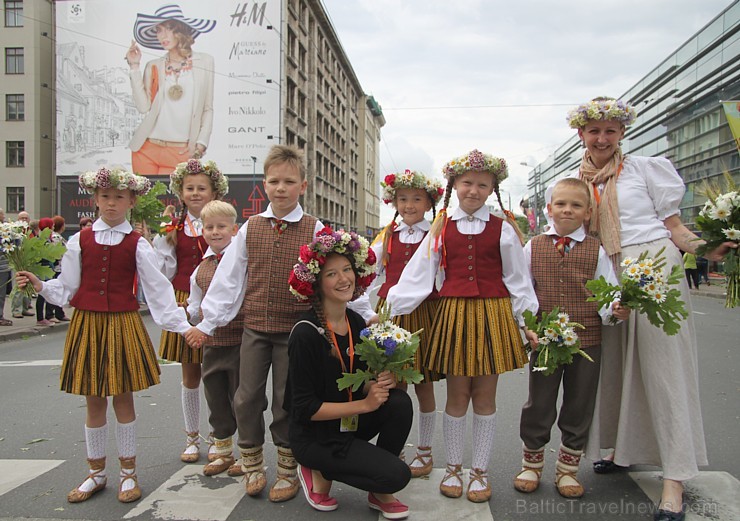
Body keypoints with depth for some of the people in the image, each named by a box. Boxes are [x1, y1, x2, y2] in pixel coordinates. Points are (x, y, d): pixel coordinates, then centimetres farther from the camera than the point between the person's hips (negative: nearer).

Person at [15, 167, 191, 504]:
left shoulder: (137, 245, -2)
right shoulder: (80, 241, 3)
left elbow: (158, 290, -3)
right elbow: (67, 289, 6)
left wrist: (182, 325, -7)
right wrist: (40, 286, -11)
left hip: (123, 325, -1)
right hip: (88, 324, 2)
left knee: (123, 398, 6)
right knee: (94, 402, 10)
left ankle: (128, 473, 22)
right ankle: (96, 473, 27)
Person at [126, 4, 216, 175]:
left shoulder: (204, 62, 5)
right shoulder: (153, 67, 8)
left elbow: (208, 109, 6)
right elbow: (143, 106, -3)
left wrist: (201, 144, -2)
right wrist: (135, 67, -2)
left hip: (181, 152, -2)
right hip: (147, 149, 2)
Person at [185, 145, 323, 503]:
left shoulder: (314, 230, -5)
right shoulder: (250, 228, 3)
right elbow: (229, 278, 6)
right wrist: (208, 322, 8)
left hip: (294, 329, -2)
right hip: (255, 326, 3)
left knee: (286, 401, 7)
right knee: (247, 398, 7)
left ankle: (287, 471, 25)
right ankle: (252, 466, 28)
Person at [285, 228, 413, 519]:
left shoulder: (356, 323, 0)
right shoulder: (306, 333, -22)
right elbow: (305, 408, -21)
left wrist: (379, 384, -14)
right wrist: (364, 404, -22)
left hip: (349, 423, 7)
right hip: (314, 436, -7)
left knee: (399, 402, -19)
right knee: (397, 474, -19)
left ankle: (379, 492, 0)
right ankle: (320, 473, 5)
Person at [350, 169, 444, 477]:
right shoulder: (386, 238, 7)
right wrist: (367, 314, -5)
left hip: (425, 315, -2)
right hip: (390, 316, 2)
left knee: (424, 386, 8)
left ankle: (424, 452, 23)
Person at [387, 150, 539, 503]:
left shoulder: (503, 229, 3)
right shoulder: (441, 229, 4)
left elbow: (518, 279, 5)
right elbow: (417, 275, 1)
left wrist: (529, 321, 0)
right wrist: (388, 310, -5)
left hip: (493, 316, 0)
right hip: (453, 314, 0)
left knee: (485, 396, 8)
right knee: (456, 396, 8)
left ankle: (480, 471, 23)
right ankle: (453, 468, 25)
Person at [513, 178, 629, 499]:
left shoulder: (596, 251, 2)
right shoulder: (533, 248, 2)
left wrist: (615, 310, -20)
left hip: (586, 340, 1)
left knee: (579, 406, 11)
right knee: (539, 404, 9)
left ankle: (568, 468, 30)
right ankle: (531, 464, 30)